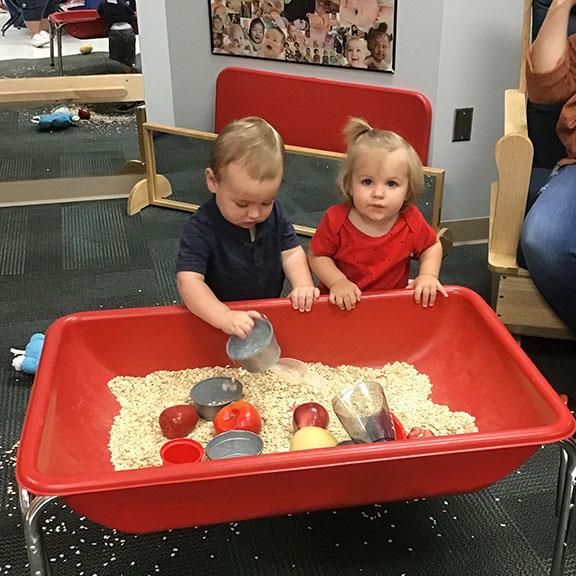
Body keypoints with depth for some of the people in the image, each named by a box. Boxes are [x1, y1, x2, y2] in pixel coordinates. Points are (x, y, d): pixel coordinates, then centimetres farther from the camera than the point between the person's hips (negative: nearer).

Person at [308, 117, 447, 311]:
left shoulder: (411, 222, -10)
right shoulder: (336, 220, -16)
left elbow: (432, 246, 9)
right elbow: (317, 256, -5)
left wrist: (428, 275, -7)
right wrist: (338, 282, -20)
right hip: (342, 304, -2)